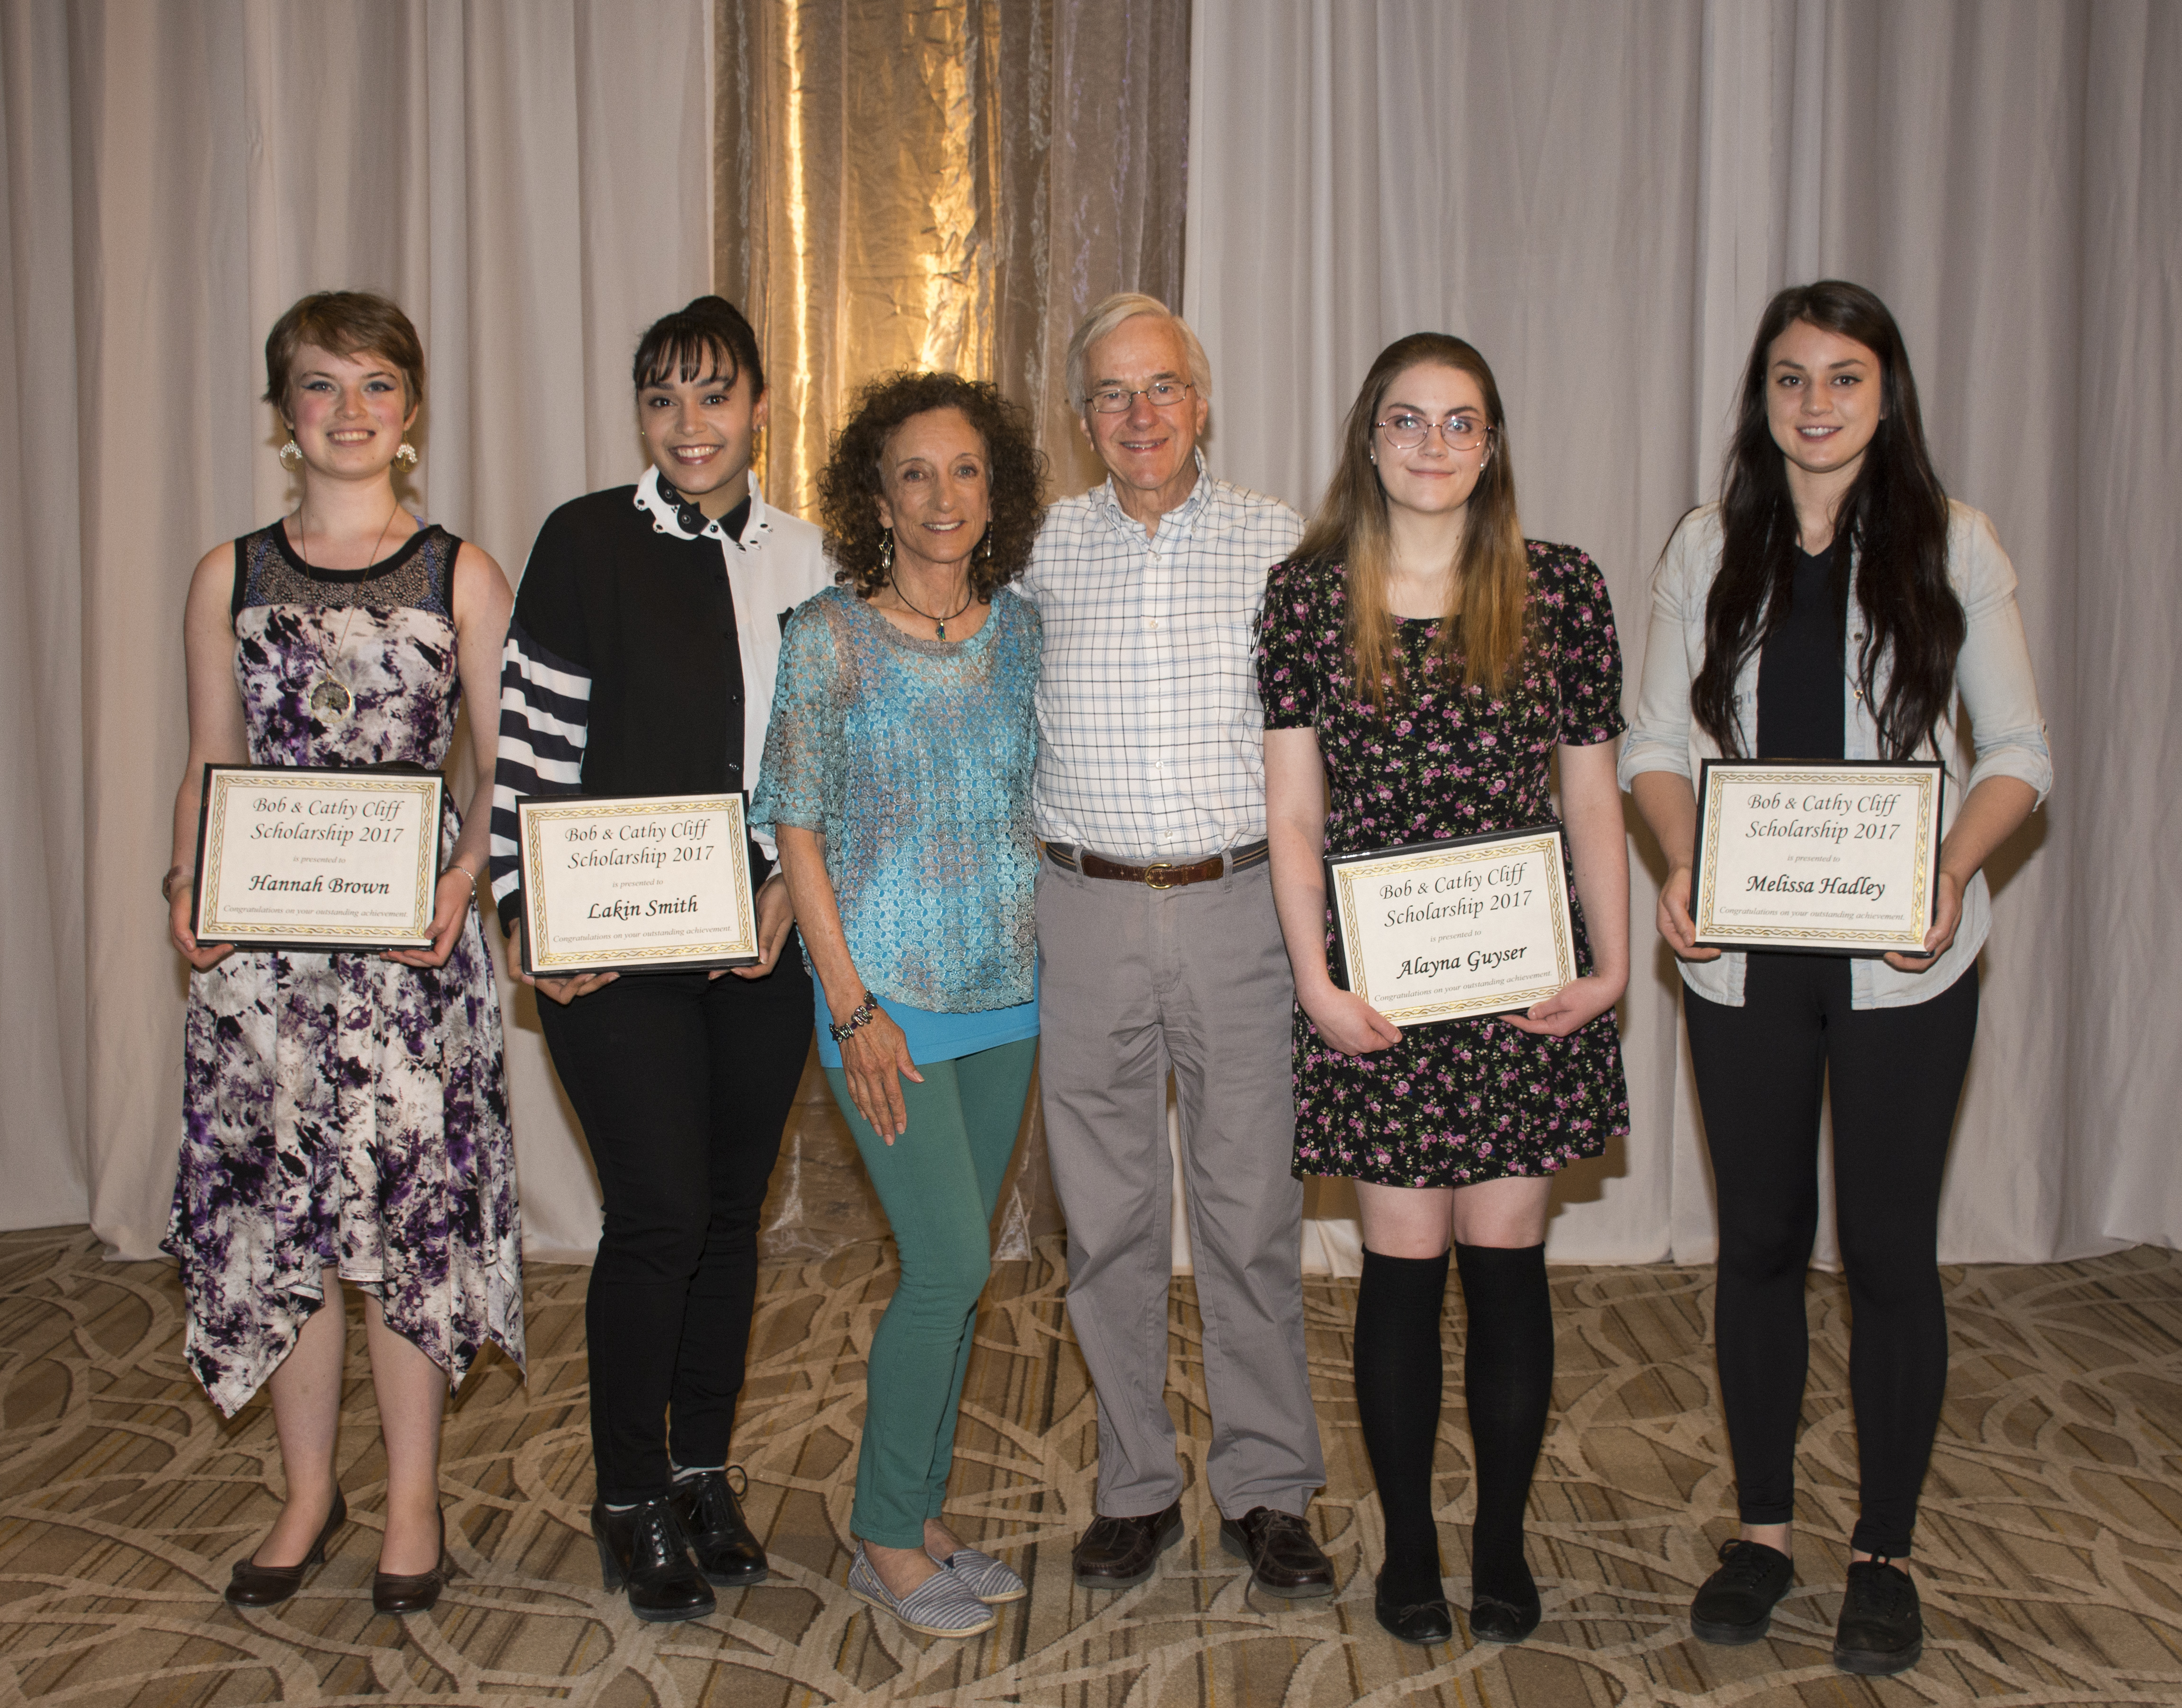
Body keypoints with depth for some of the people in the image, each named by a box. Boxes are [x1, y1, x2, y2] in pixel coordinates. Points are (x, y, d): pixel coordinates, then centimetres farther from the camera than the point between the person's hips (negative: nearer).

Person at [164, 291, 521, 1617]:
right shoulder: (231, 577, 9)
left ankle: (414, 1499, 19)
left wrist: (464, 877, -14)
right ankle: (310, 1493, 26)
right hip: (261, 936, 2)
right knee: (276, 1210, 7)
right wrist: (188, 883, -5)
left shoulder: (460, 575, 2)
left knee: (410, 1204, 1)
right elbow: (209, 769, 12)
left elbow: (508, 768, 2)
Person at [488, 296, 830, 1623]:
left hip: (764, 942, 4)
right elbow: (532, 736, -3)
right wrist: (530, 906, -9)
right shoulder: (587, 543, -1)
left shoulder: (807, 561, 9)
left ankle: (706, 1472, 28)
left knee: (733, 1210, 11)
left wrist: (796, 881, -1)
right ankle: (630, 1502, 14)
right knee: (660, 1211, -6)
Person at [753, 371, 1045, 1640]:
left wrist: (1055, 959, 8)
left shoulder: (1022, 627, 6)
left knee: (960, 1266, 11)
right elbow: (796, 825, -7)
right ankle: (885, 1541, 12)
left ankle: (926, 1519, 27)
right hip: (891, 992, -5)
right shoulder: (832, 637, -8)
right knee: (952, 1264, -7)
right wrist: (853, 1009, -12)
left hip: (1008, 992, 5)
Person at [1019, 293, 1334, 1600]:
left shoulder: (1279, 543, 3)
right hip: (1087, 912, 1)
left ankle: (1270, 1489, 20)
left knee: (1253, 1209, 4)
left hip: (1240, 908, -1)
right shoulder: (1042, 549, 6)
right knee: (1109, 1215, 8)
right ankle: (1137, 1486, 23)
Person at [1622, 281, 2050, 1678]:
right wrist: (1682, 863, -12)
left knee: (1890, 1248, 5)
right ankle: (1763, 1527, 27)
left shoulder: (1949, 545, 0)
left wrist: (1953, 868, -16)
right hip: (1742, 951, 2)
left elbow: (2019, 753, 2)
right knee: (1760, 1239, 11)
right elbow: (1659, 744, 6)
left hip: (1902, 958, -2)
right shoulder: (1710, 548, 5)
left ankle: (1886, 1552, 23)